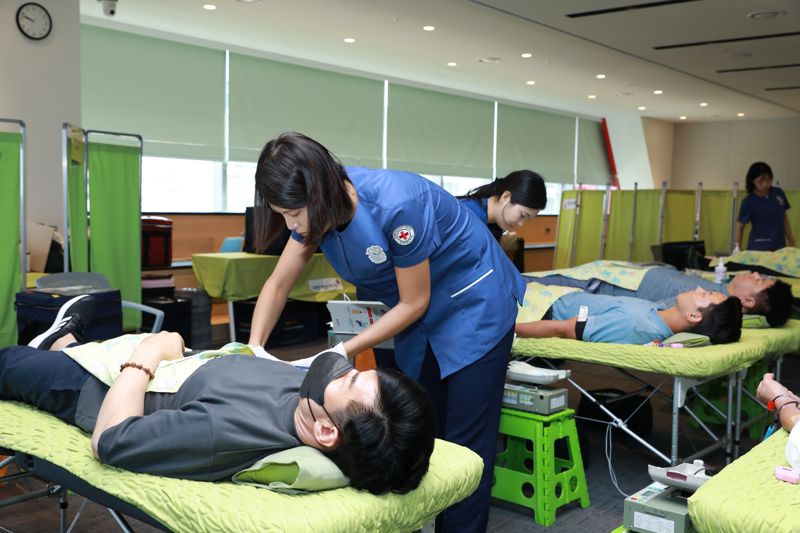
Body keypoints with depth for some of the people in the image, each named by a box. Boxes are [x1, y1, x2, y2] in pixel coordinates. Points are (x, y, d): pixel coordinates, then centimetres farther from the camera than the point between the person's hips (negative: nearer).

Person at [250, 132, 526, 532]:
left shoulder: (397, 205, -34)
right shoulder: (316, 210, -12)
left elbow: (414, 303, -22)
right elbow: (277, 286, -2)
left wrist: (343, 352, -23)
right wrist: (253, 348, -16)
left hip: (473, 306, -6)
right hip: (418, 320, 7)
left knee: (465, 447, -2)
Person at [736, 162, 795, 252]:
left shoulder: (778, 193, 4)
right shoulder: (749, 201, -8)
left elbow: (784, 218, 13)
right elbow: (740, 227, -4)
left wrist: (791, 240, 12)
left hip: (779, 246, 4)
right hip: (759, 247, -4)